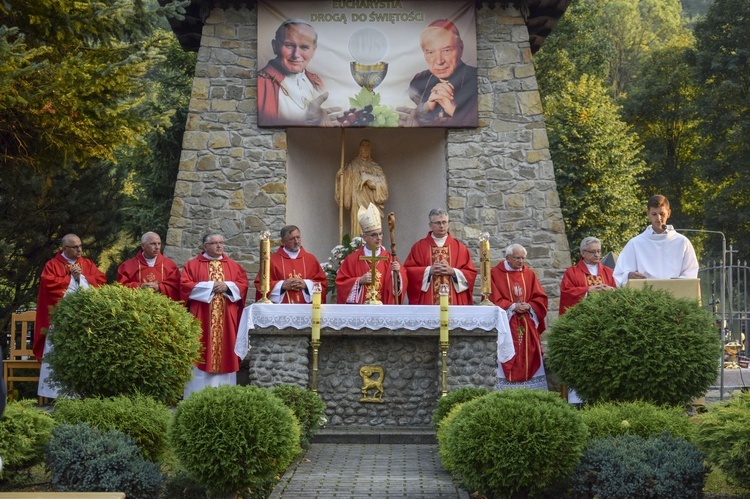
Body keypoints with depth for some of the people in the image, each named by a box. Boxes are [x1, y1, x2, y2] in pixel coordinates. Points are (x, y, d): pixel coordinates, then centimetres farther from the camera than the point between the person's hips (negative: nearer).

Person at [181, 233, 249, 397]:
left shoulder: (233, 266, 14)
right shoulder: (193, 265, 5)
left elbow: (243, 284, 7)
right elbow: (185, 285, -6)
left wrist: (228, 286, -11)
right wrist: (210, 286, -12)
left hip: (226, 319, 3)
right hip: (202, 319, -3)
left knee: (225, 352, 2)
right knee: (201, 353, -6)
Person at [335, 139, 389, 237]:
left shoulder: (376, 167, 17)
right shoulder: (352, 166, 14)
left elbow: (383, 183, 3)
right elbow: (346, 181, 3)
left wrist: (369, 178, -9)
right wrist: (340, 175, -17)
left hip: (372, 205, 2)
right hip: (358, 205, -2)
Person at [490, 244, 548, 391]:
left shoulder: (529, 274, 12)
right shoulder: (495, 274, 0)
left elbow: (540, 298, 8)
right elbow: (493, 299, -8)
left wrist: (529, 306, -10)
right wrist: (513, 306, -16)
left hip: (528, 325, 4)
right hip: (506, 324, -4)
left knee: (529, 358, 1)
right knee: (508, 359, -8)